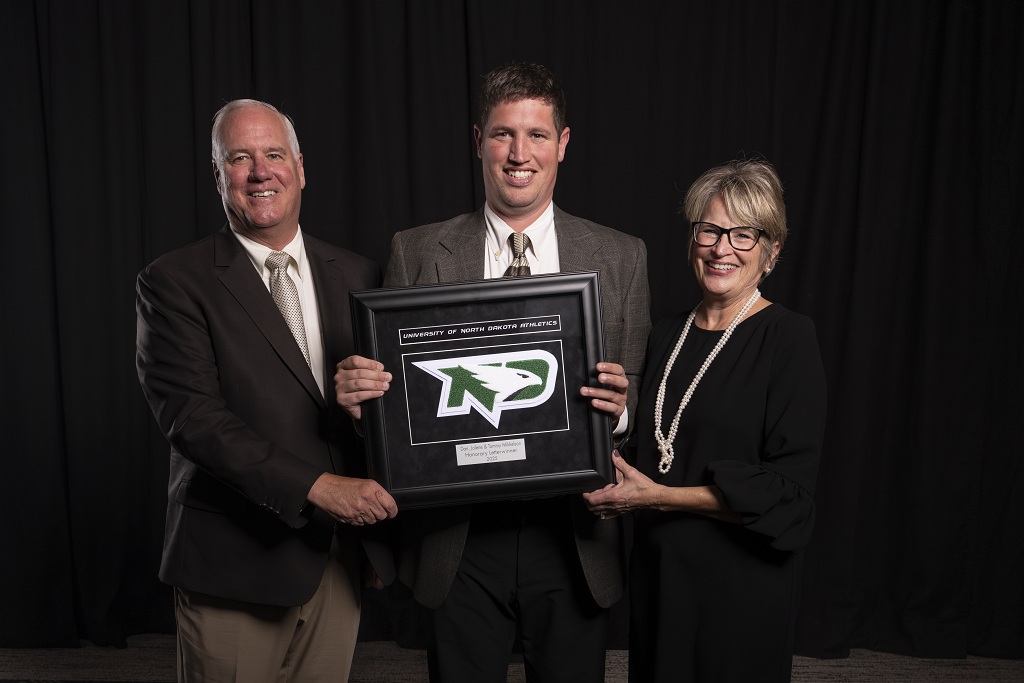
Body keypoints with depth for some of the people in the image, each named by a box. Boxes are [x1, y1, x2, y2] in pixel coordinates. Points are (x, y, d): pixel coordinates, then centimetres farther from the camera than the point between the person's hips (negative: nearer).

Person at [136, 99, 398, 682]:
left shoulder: (356, 275, 9)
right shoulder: (174, 282, -5)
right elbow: (189, 414, -16)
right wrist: (316, 487, -23)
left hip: (341, 555, 4)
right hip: (236, 560, -4)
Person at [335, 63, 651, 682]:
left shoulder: (621, 257, 2)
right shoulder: (416, 253, 1)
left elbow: (638, 395, 4)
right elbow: (396, 389, 4)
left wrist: (620, 404, -18)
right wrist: (358, 389, -18)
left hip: (576, 534, 1)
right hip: (460, 533, 0)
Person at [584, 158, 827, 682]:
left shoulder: (788, 337, -12)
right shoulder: (666, 335, 7)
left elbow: (789, 491, -18)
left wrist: (658, 497, -19)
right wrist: (610, 482, -3)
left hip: (739, 585, -5)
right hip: (655, 574, 6)